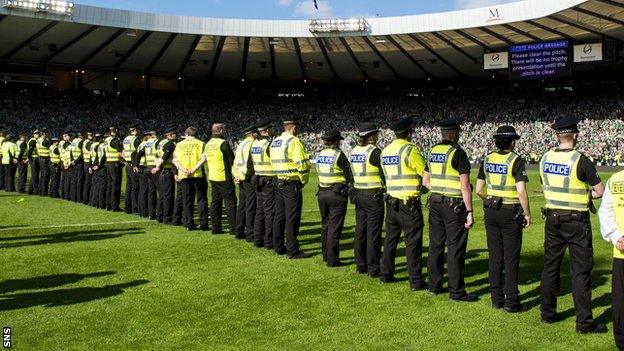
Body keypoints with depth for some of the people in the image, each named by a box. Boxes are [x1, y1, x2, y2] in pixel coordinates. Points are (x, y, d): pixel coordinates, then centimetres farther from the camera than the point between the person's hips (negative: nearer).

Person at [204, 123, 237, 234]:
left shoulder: (208, 144, 11)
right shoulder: (223, 143, -14)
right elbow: (232, 160, -10)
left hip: (212, 176, 8)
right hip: (224, 177, -8)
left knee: (215, 202, 12)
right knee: (230, 202, -2)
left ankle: (215, 227, 14)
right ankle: (233, 228, -2)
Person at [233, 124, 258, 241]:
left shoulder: (240, 145, 17)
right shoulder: (252, 144, -12)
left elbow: (235, 162, 16)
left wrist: (236, 175, 11)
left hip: (241, 179, 9)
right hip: (250, 179, -9)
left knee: (242, 205, 14)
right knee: (251, 206, -5)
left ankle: (239, 232, 21)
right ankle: (250, 235, -2)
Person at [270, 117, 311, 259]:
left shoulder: (274, 142, 12)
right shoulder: (294, 141, -13)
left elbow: (274, 162, 12)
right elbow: (302, 164, -19)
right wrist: (304, 180, -5)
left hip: (278, 183, 8)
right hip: (292, 184, -8)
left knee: (279, 215, 14)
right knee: (292, 218, -4)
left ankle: (278, 247, 23)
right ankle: (293, 251, 0)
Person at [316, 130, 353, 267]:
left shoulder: (320, 154, 7)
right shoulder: (339, 155, -12)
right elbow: (349, 175, -10)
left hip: (322, 192, 7)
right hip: (337, 194, -7)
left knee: (325, 225, 17)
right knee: (334, 227, -2)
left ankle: (326, 256, 26)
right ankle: (332, 260, 1)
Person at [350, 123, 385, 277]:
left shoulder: (353, 151, 7)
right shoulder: (374, 151, -13)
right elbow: (384, 173, -9)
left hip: (358, 194, 7)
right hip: (374, 195, -7)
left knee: (360, 231, 12)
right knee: (373, 233, 0)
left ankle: (360, 266, 20)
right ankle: (373, 269, 6)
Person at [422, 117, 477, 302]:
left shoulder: (433, 151, 8)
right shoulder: (458, 153, -13)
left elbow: (425, 181, 13)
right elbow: (465, 187, -16)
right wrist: (470, 212, -14)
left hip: (435, 203, 7)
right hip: (454, 205, -7)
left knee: (435, 245, 13)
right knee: (456, 248, 0)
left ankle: (434, 286, 22)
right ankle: (456, 291, 5)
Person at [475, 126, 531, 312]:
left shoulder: (487, 159, 4)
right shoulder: (516, 161, -11)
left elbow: (479, 190, 6)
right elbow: (521, 192, -17)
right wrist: (527, 214, -6)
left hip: (491, 212, 5)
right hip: (511, 213, -5)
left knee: (495, 256, 11)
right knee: (511, 257, 3)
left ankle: (496, 298, 17)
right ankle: (511, 302, 7)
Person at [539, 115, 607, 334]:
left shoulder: (545, 158, 1)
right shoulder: (580, 160, -16)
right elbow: (600, 191, -12)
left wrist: (574, 193, 9)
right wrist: (585, 194, 5)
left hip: (553, 220, 5)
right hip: (577, 222, -5)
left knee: (550, 266, 14)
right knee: (580, 271, 2)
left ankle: (547, 313, 24)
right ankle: (584, 322, 8)